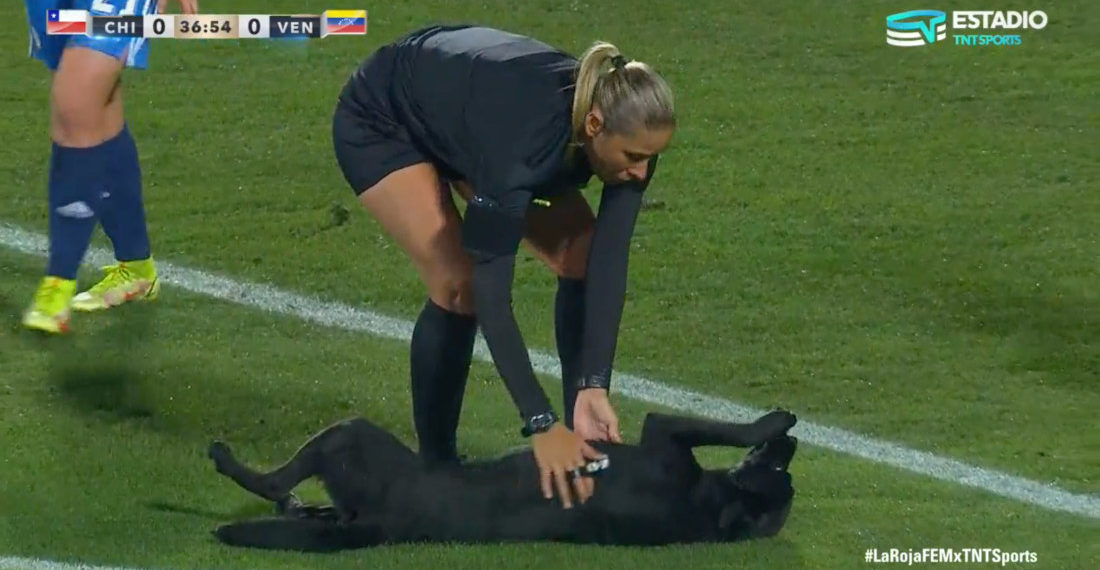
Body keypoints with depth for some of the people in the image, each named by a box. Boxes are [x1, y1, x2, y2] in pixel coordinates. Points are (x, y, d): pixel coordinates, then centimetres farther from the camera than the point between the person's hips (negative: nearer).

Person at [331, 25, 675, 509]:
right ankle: (434, 467, -5)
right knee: (460, 285, -22)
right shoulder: (522, 139, -43)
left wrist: (595, 388, -31)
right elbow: (492, 296, -41)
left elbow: (609, 265, -23)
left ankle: (584, 435, 6)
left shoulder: (625, 132, -26)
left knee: (584, 259, -7)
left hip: (469, 105, 7)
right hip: (378, 123, -7)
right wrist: (541, 426, -43)